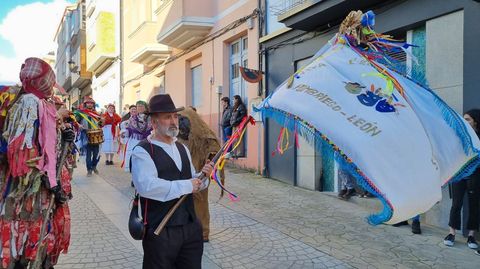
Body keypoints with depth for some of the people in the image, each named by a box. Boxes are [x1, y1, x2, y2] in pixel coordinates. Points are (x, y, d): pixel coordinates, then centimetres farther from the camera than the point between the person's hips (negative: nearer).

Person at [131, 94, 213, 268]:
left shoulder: (182, 148, 14)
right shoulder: (142, 151, -10)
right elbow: (146, 186, -27)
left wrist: (203, 176, -4)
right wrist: (186, 186, -21)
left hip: (191, 227, 7)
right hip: (160, 232, -6)